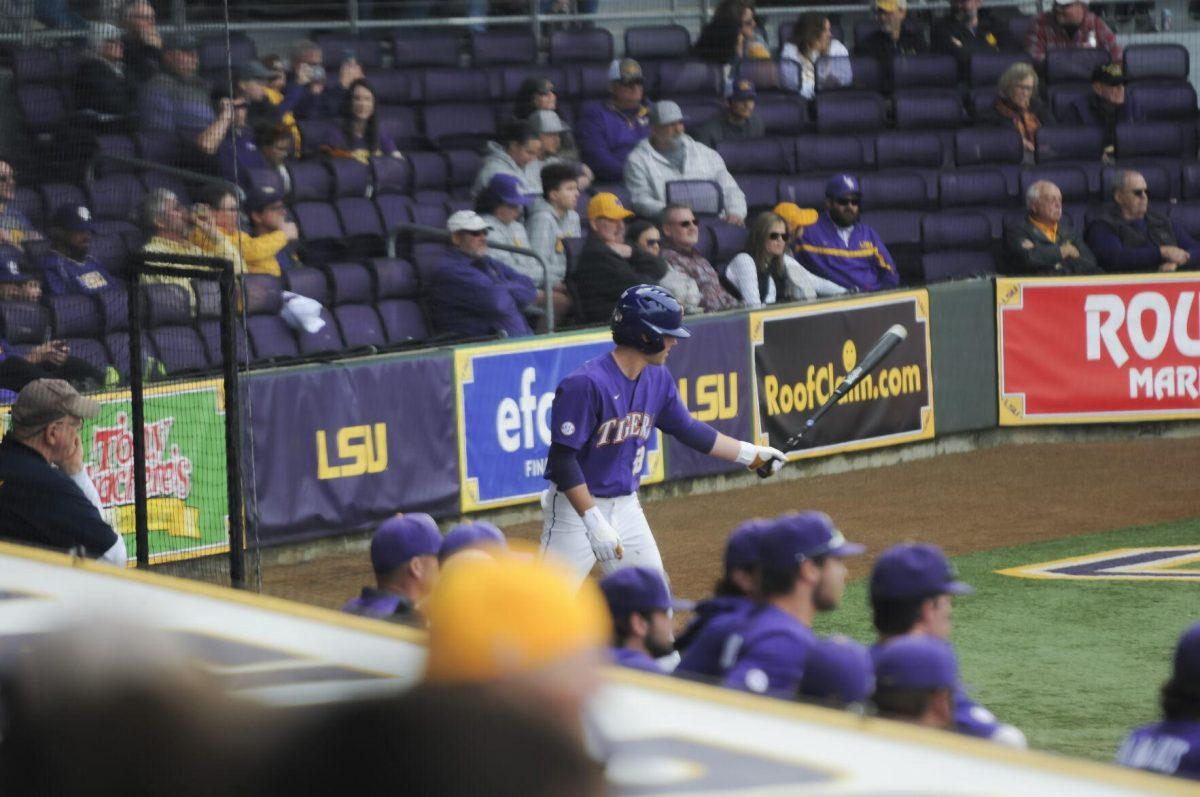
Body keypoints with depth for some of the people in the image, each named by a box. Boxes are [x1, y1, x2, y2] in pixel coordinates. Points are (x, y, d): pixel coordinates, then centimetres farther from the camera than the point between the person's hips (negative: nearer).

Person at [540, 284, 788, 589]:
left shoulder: (657, 379, 4)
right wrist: (594, 523, -27)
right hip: (576, 508, -8)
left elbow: (687, 429, 18)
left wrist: (751, 455, 18)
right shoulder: (585, 384, -22)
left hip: (627, 507, 8)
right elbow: (562, 460, -23)